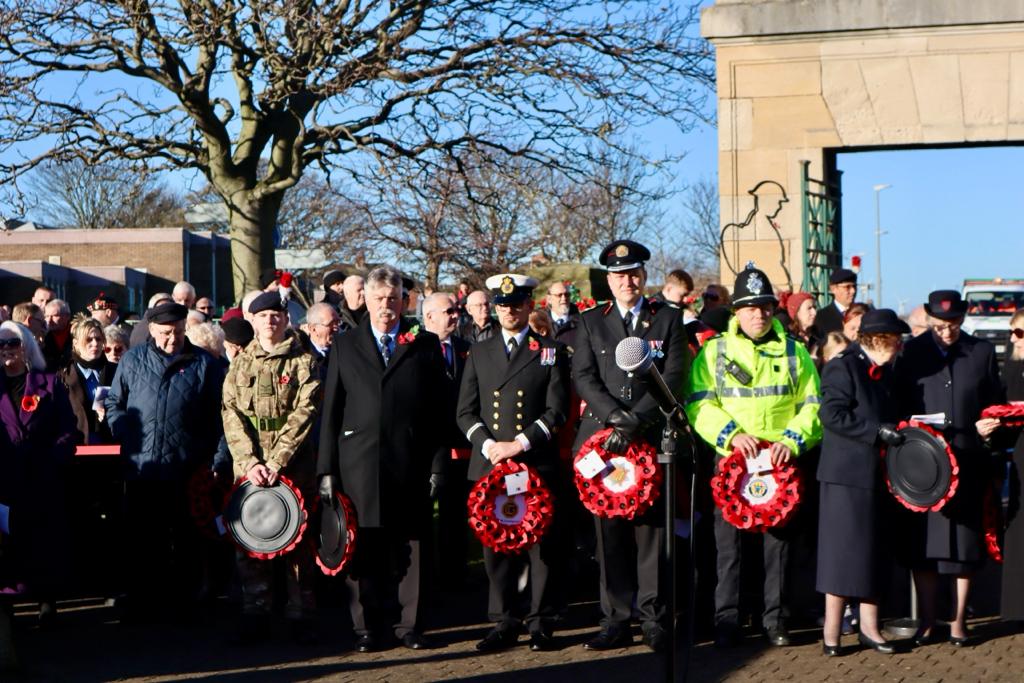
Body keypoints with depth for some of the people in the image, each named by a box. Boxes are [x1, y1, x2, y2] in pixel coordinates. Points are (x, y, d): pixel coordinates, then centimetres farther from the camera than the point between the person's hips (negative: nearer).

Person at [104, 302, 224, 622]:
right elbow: (114, 403, 13)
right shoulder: (132, 361, 8)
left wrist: (206, 452, -3)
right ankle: (142, 604, 14)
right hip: (141, 468, 1)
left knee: (186, 539, 6)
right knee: (141, 541, 7)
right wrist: (125, 437, -1)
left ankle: (183, 603, 14)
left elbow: (217, 414, 4)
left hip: (187, 470, -1)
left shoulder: (203, 363, 4)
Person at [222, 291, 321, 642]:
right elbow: (231, 414, 3)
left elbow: (304, 412, -6)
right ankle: (255, 614, 9)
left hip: (293, 465, -2)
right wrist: (250, 462, -11)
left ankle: (300, 615, 6)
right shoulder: (240, 364, 12)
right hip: (249, 465, 2)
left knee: (297, 539, -1)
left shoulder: (303, 362, 4)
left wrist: (276, 462, -15)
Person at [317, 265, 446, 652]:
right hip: (359, 465, 0)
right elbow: (331, 412, 7)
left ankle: (409, 624, 13)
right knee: (364, 549, 3)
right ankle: (368, 627, 12)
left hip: (411, 465, 0)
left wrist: (437, 465, -1)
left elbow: (438, 411, 6)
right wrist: (326, 469, 1)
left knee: (409, 548, 3)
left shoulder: (426, 345, 9)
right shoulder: (344, 347, 10)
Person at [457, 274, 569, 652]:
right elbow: (466, 412, 10)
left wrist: (520, 443, -12)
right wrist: (487, 444, -7)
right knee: (495, 545, 3)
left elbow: (556, 410, -2)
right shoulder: (479, 353, 14)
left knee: (542, 545, 0)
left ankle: (541, 623, 8)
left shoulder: (551, 351, 6)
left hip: (537, 463, -2)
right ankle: (504, 623, 11)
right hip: (490, 464, 2)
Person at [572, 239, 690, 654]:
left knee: (651, 529, -1)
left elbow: (673, 378, -1)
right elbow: (583, 378, 4)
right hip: (602, 442, 1)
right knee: (609, 533, 1)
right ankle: (616, 620, 6)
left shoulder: (668, 320, 9)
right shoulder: (590, 323, 13)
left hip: (653, 438, -1)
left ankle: (654, 620, 4)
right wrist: (615, 416, -12)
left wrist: (635, 420, -13)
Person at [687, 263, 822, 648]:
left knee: (778, 540, 5)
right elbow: (699, 405, -1)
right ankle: (726, 620, 8)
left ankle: (775, 620, 13)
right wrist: (731, 434, -15)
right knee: (729, 541, 1)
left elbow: (812, 405, 8)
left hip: (781, 462, 1)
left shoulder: (794, 353, 10)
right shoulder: (714, 352, 6)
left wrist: (794, 439, -9)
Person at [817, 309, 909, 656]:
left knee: (874, 551, 11)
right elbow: (832, 415, -21)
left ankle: (869, 627, 19)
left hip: (877, 474, 8)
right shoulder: (843, 367, -11)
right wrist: (877, 431, -23)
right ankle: (832, 630, 3)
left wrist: (895, 429, 7)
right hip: (848, 473, -8)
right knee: (844, 549, -4)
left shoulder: (884, 370, 14)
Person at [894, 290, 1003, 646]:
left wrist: (988, 425, -7)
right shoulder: (912, 352, 3)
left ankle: (959, 620, 16)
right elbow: (898, 403, 4)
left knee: (964, 542, 5)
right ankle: (927, 621, 12)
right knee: (923, 543, 2)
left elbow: (994, 402, 12)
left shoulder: (982, 351, 7)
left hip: (967, 460, 1)